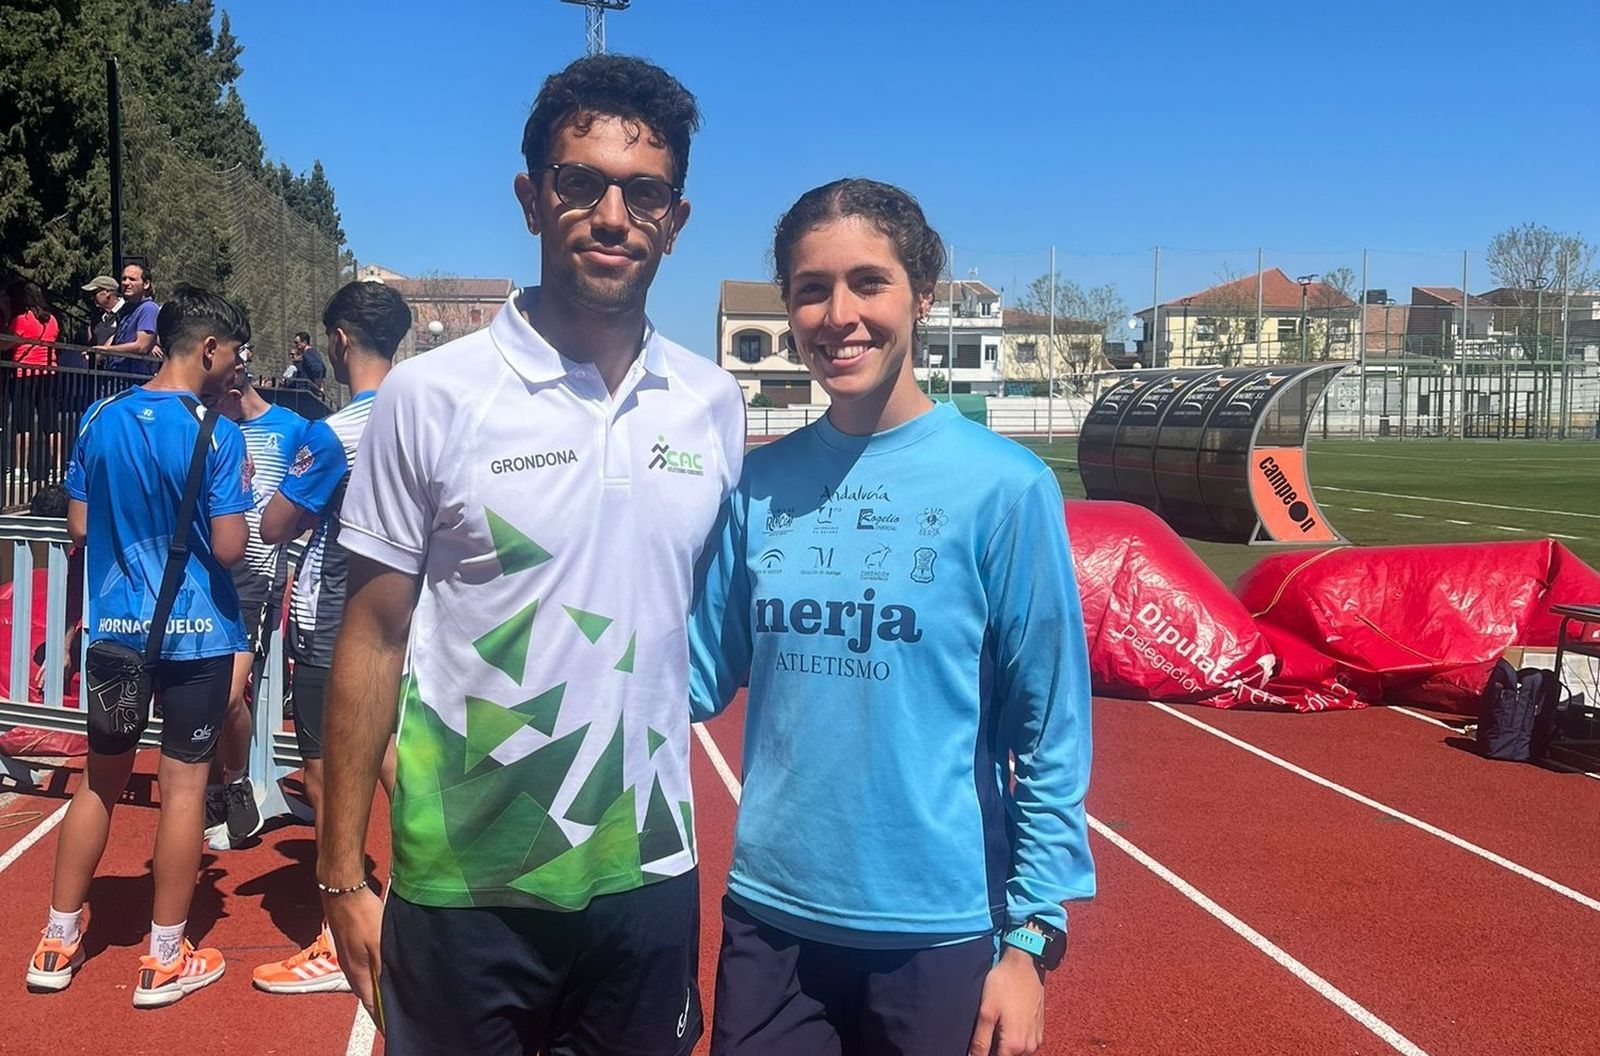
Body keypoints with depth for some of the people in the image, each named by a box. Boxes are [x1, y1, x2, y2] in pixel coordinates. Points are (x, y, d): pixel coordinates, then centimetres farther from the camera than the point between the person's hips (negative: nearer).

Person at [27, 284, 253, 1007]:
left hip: (115, 629, 5)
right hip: (195, 633, -5)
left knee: (100, 780, 16)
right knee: (183, 785, 5)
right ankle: (164, 959, 14)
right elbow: (230, 548, -15)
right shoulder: (215, 434, -14)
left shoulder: (101, 420, 3)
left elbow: (78, 528, 7)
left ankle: (59, 943, 25)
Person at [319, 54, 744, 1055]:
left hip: (649, 873, 3)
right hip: (461, 885, -2)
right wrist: (343, 876, -3)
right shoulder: (432, 394, -9)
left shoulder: (716, 404, 0)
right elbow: (374, 640, -4)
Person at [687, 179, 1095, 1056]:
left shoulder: (1003, 487, -11)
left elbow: (1052, 737, -7)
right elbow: (700, 675, 7)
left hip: (940, 932, -3)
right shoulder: (758, 484, 1)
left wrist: (1030, 939, -8)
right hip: (770, 919, 3)